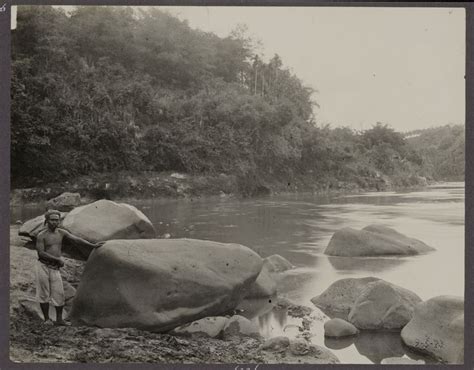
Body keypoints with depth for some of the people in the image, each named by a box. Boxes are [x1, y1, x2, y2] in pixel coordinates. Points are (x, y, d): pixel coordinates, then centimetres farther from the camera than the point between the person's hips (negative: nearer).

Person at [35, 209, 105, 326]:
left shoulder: (62, 232, 7)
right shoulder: (42, 235, -7)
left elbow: (76, 239, 6)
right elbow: (41, 253, -13)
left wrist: (93, 245, 1)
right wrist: (58, 259, -13)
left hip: (55, 268, 4)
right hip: (43, 266, -4)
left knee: (59, 294, 1)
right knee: (44, 294, 2)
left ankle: (59, 319, 11)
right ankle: (47, 319, 13)